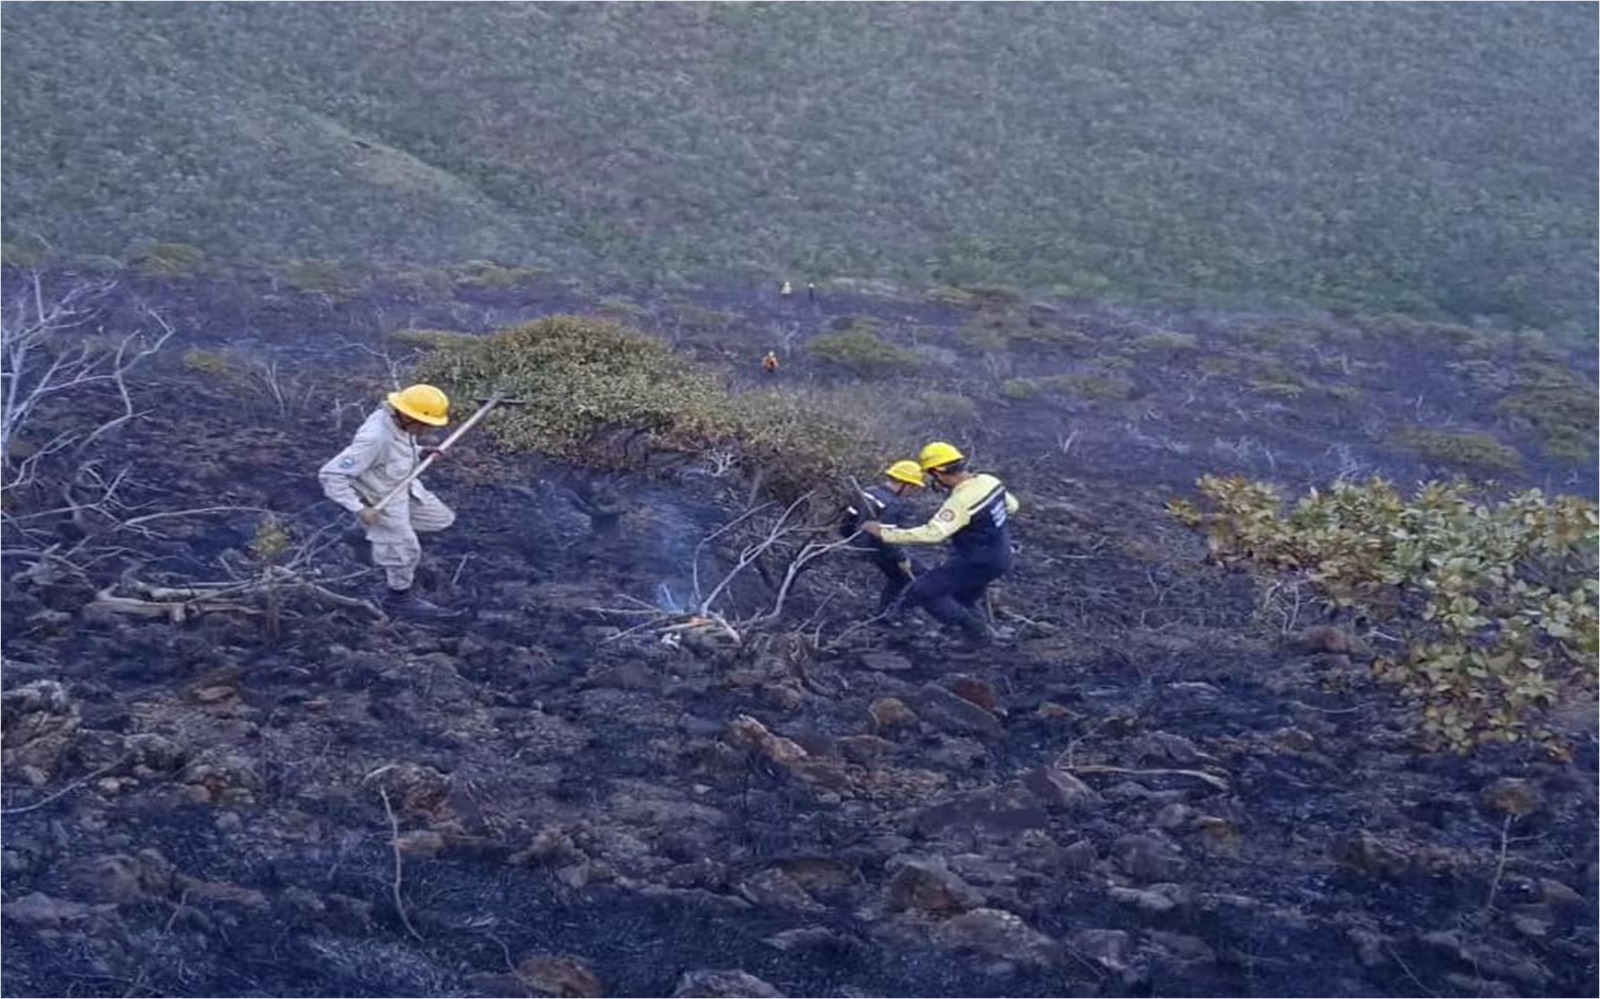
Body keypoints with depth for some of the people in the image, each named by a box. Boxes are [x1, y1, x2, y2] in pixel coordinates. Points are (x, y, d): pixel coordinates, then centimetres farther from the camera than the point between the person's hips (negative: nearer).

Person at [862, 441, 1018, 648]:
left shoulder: (961, 501, -29)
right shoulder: (988, 480, -3)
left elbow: (932, 534, -39)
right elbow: (1011, 506, 14)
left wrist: (884, 533, -36)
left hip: (977, 562, -9)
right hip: (999, 557, 9)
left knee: (922, 592, -7)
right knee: (962, 601, 26)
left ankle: (973, 629, -3)